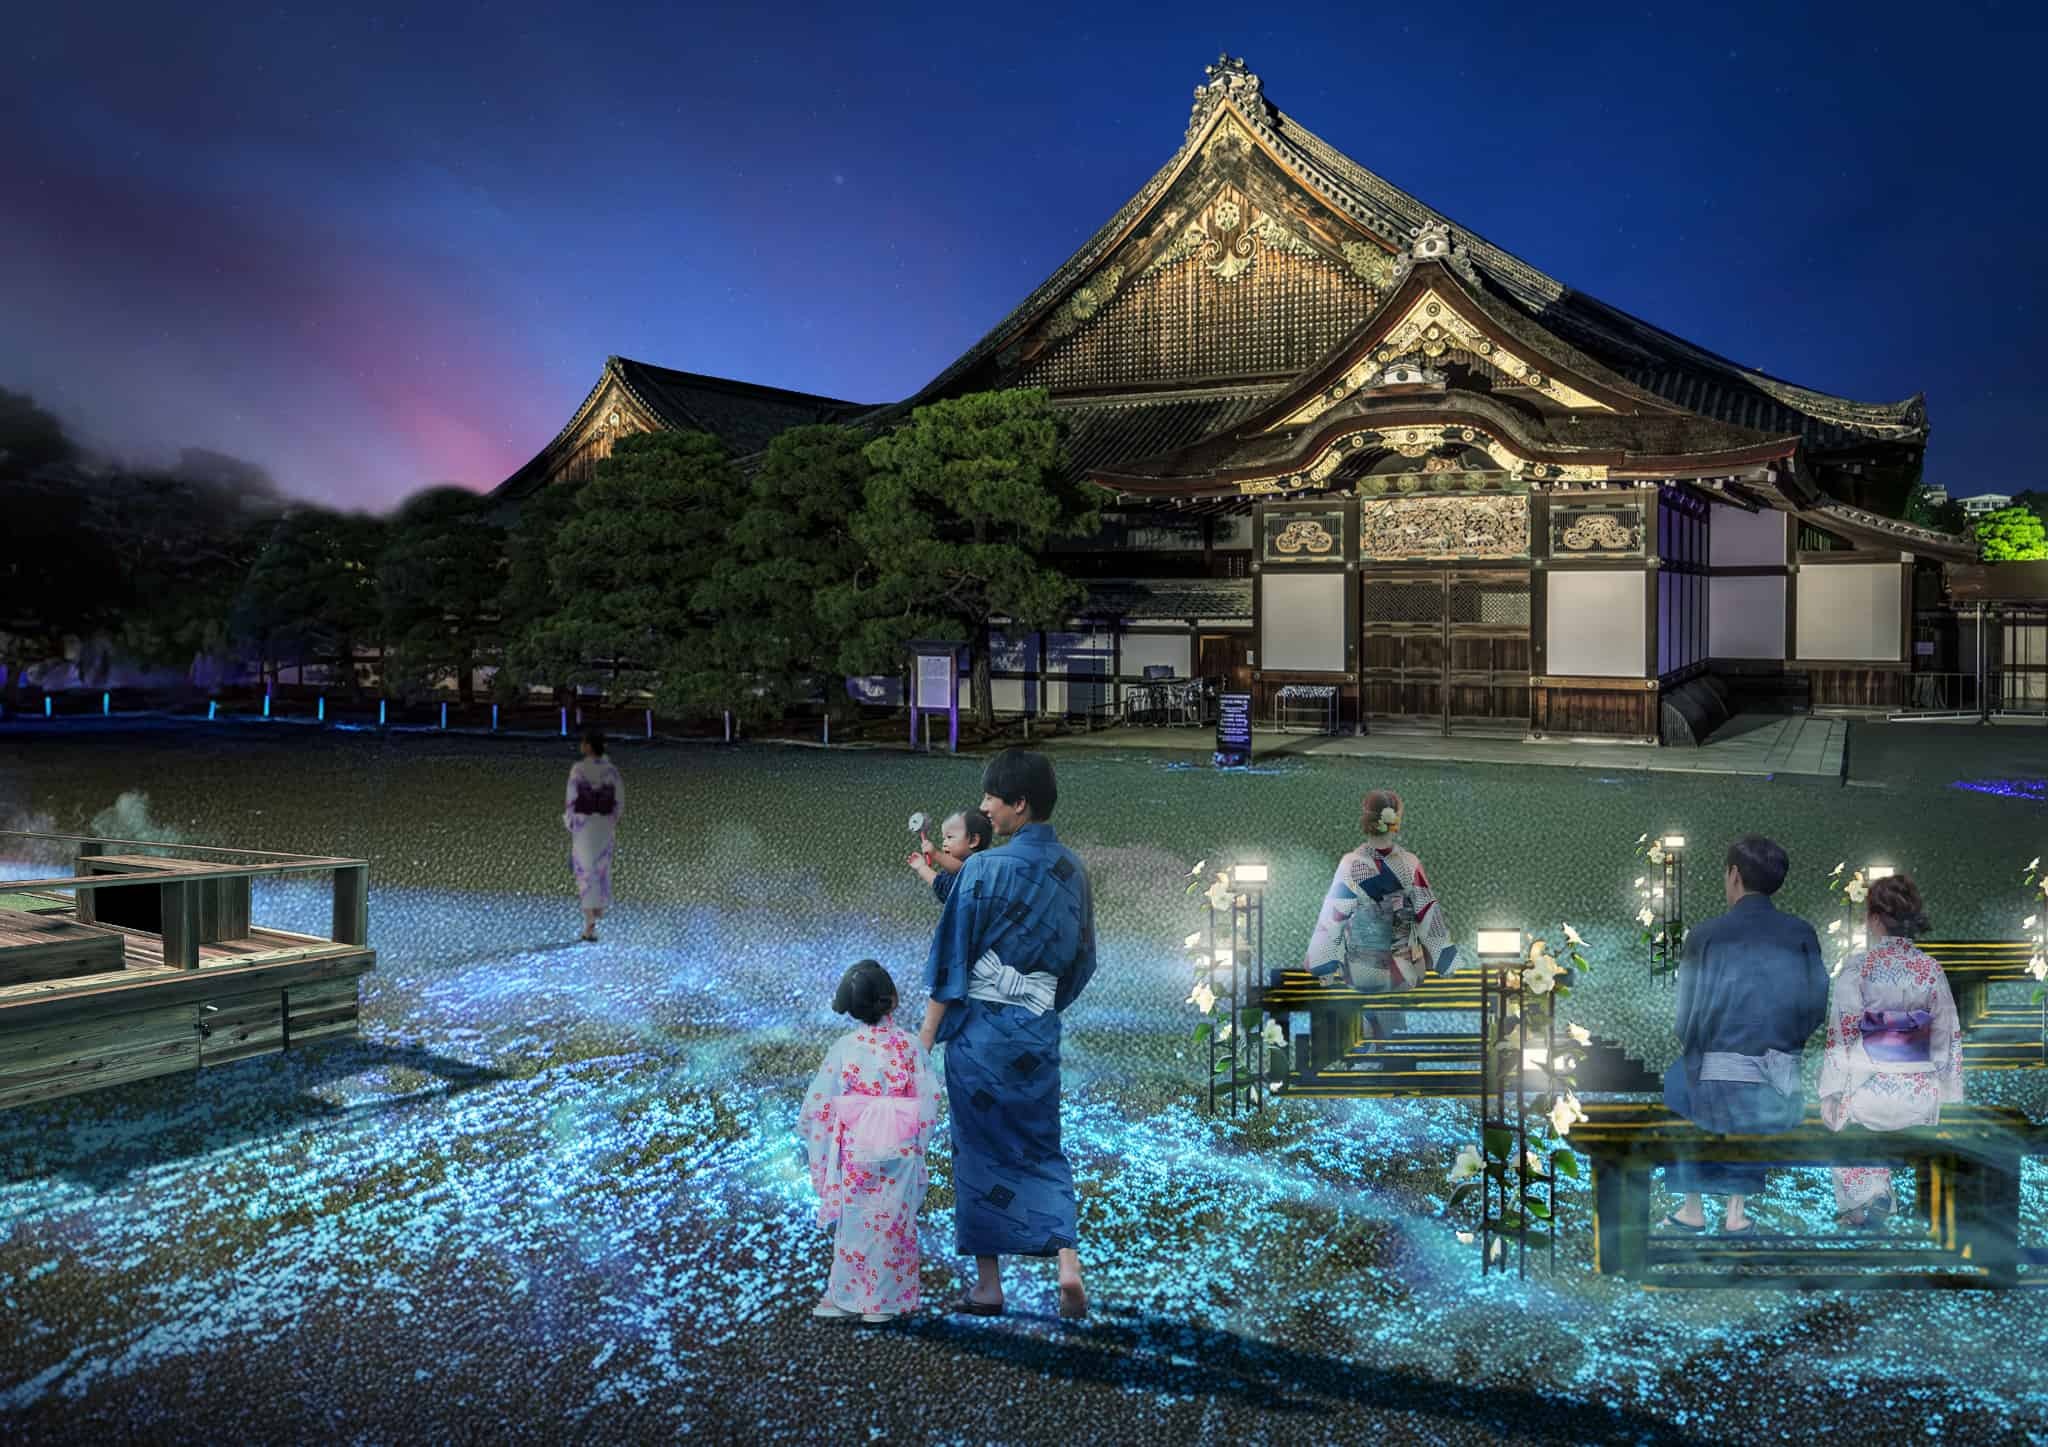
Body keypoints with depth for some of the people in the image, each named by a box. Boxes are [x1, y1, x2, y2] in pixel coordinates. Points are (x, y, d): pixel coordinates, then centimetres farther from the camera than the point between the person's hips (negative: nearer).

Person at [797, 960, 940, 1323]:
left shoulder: (844, 1047, -6)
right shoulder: (911, 1047, -4)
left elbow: (819, 1102, -3)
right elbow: (929, 1103, -3)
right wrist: (917, 1143, 11)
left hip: (854, 1153, 0)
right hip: (901, 1154, 0)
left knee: (855, 1222, 10)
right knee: (893, 1225, 10)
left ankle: (846, 1296, 16)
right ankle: (884, 1302, 15)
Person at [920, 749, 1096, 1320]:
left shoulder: (984, 870, -14)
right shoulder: (1073, 871, 3)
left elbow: (951, 959, -11)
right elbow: (1082, 962, 11)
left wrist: (926, 1036, -5)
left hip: (980, 1027, -4)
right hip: (1039, 1031, 4)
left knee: (980, 1150, 9)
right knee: (1041, 1149, 14)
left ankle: (988, 1286, 16)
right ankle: (1068, 1262, -4)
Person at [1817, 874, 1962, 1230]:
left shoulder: (1857, 968, -13)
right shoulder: (1932, 969, -1)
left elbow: (1841, 1036, -12)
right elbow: (1947, 1036, 3)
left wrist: (1831, 1095, -5)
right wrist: (1943, 1093, 13)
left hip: (1870, 1093, -4)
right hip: (1921, 1095, 4)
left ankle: (1864, 1197, 7)